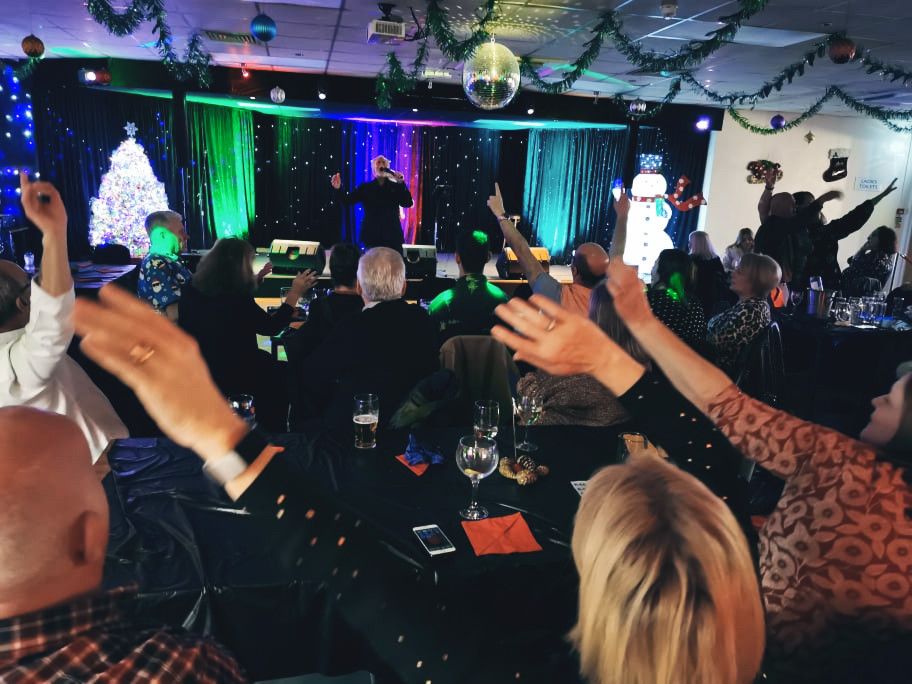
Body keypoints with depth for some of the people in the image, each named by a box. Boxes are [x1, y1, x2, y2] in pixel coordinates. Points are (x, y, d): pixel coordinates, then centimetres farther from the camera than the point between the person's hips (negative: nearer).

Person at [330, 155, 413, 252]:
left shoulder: (396, 187, 8)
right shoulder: (365, 187, 8)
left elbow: (407, 203, -4)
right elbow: (347, 201, 0)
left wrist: (402, 183, -15)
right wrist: (339, 189, -19)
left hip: (392, 236, 0)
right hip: (371, 236, 0)